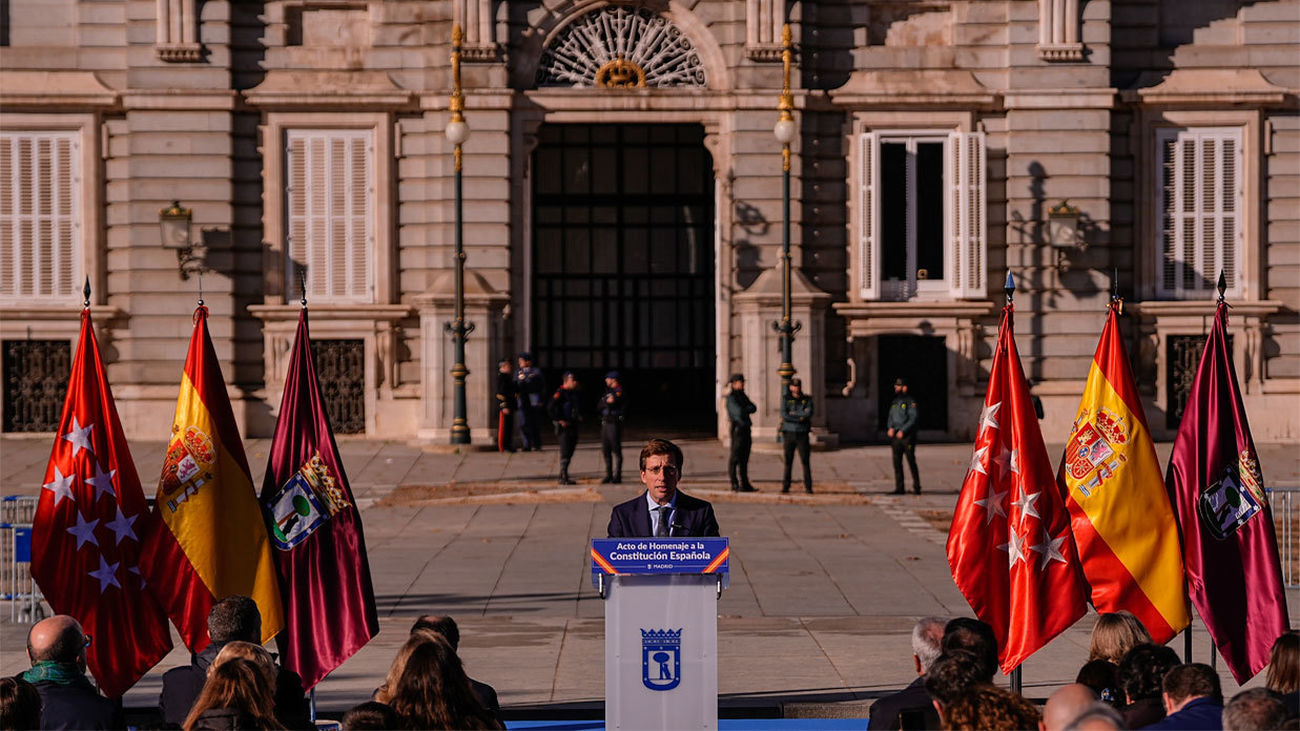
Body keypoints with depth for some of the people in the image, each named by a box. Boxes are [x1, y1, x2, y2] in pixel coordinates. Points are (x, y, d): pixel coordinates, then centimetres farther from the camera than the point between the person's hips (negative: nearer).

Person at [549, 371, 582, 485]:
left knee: (570, 451, 12)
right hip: (564, 426, -9)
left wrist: (579, 416, 13)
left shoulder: (574, 393, 15)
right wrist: (559, 420, -19)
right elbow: (551, 408, -21)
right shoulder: (560, 393, -12)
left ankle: (563, 477, 19)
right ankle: (564, 478, -4)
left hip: (573, 425, 9)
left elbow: (578, 407, 31)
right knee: (565, 453, -7)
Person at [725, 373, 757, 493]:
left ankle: (744, 484, 14)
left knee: (744, 458, 10)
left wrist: (744, 409, -11)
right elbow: (738, 411, -21)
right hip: (737, 429, -8)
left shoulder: (743, 396, 18)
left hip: (746, 429, 8)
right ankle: (734, 485, -4)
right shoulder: (731, 398, -9)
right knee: (735, 457, -6)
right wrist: (748, 409, -3)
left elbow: (754, 408, 8)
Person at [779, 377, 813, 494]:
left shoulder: (807, 399, 6)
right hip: (789, 433, 0)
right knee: (788, 462, 0)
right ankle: (785, 486, 5)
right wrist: (800, 418, -12)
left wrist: (794, 413, -10)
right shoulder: (786, 399, 4)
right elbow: (784, 415, -11)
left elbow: (809, 413, -12)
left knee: (805, 461, -4)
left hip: (802, 435, 0)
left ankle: (808, 487, -3)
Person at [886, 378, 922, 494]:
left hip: (907, 436, -6)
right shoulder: (894, 402, 18)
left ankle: (916, 487, 0)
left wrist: (903, 430, -17)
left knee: (911, 462, -6)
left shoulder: (911, 402, -4)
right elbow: (890, 417, 18)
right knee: (897, 463, 3)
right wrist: (890, 428, -3)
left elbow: (914, 418, -11)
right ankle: (899, 488, 7)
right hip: (895, 437, 6)